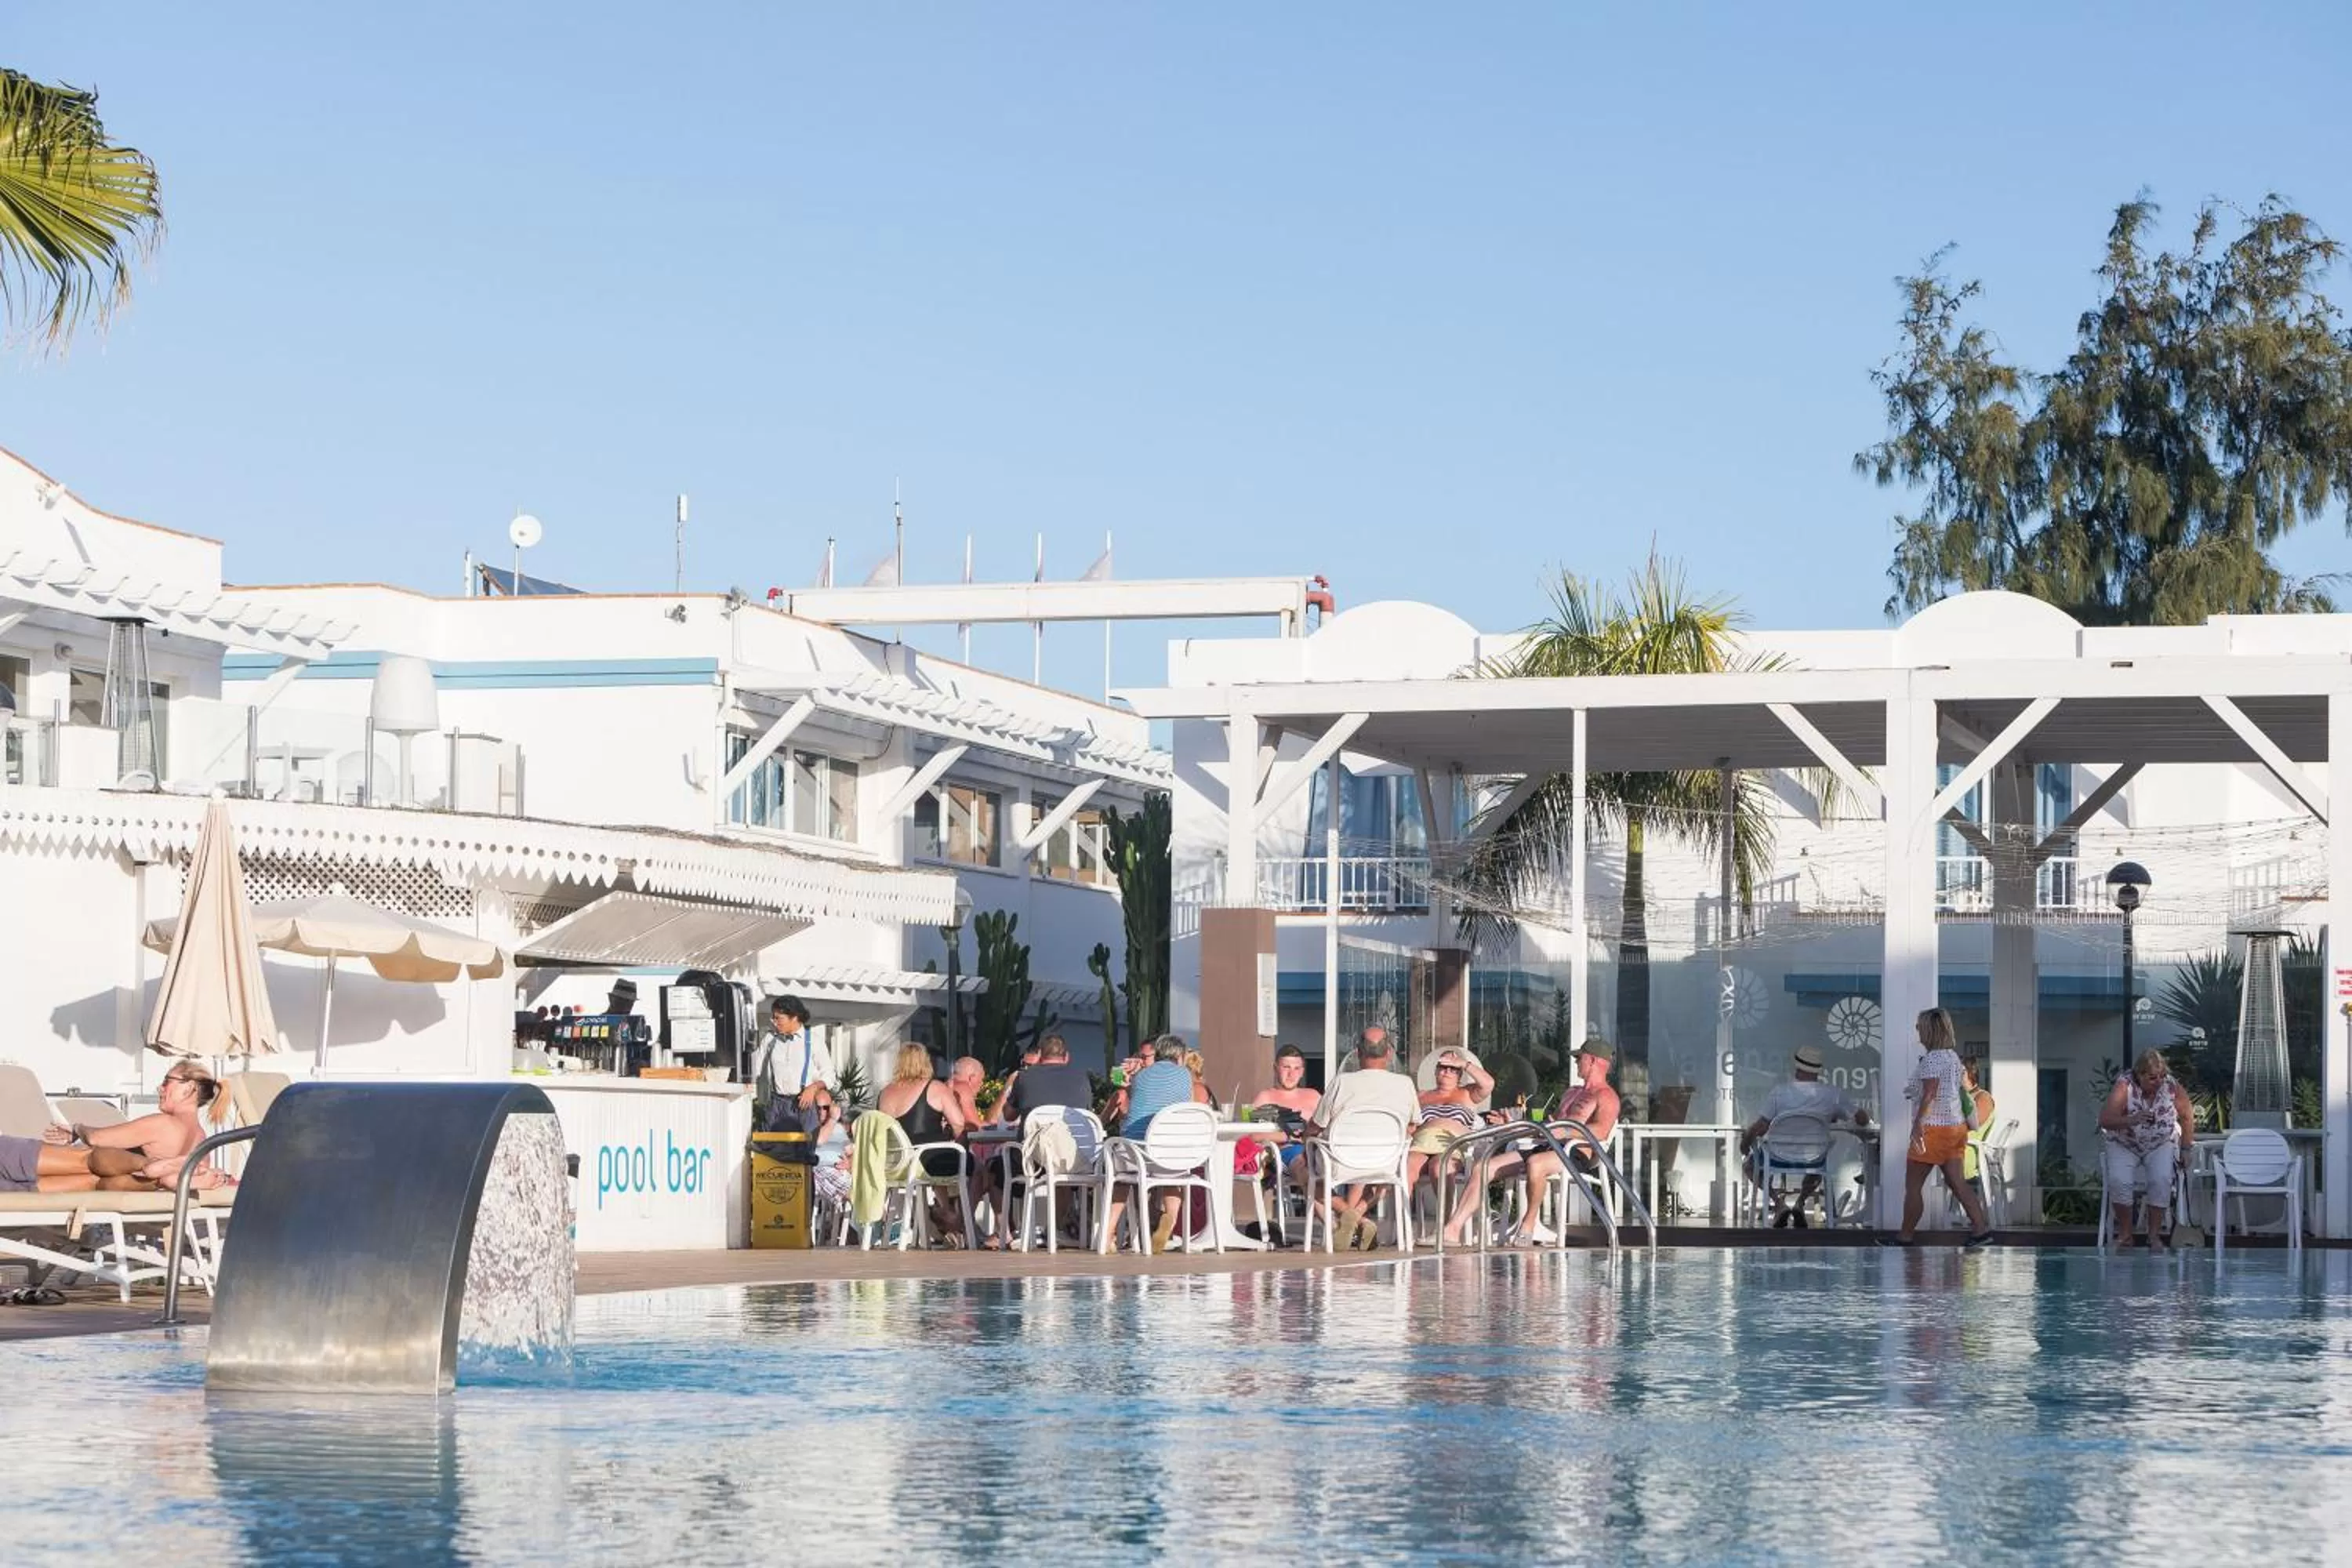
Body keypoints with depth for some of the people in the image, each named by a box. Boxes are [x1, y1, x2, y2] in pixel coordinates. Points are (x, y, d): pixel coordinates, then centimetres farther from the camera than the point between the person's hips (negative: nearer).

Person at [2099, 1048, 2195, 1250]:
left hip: (2161, 1144, 2)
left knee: (2161, 1179, -25)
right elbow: (2105, 1120, -30)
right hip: (2124, 1145, -1)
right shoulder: (2125, 1086, -22)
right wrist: (2131, 1120, -46)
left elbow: (2187, 1117, 2)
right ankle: (2124, 1234, -10)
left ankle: (2154, 1233, -12)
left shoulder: (2171, 1086, -14)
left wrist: (2186, 1149, 4)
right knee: (2119, 1180, -26)